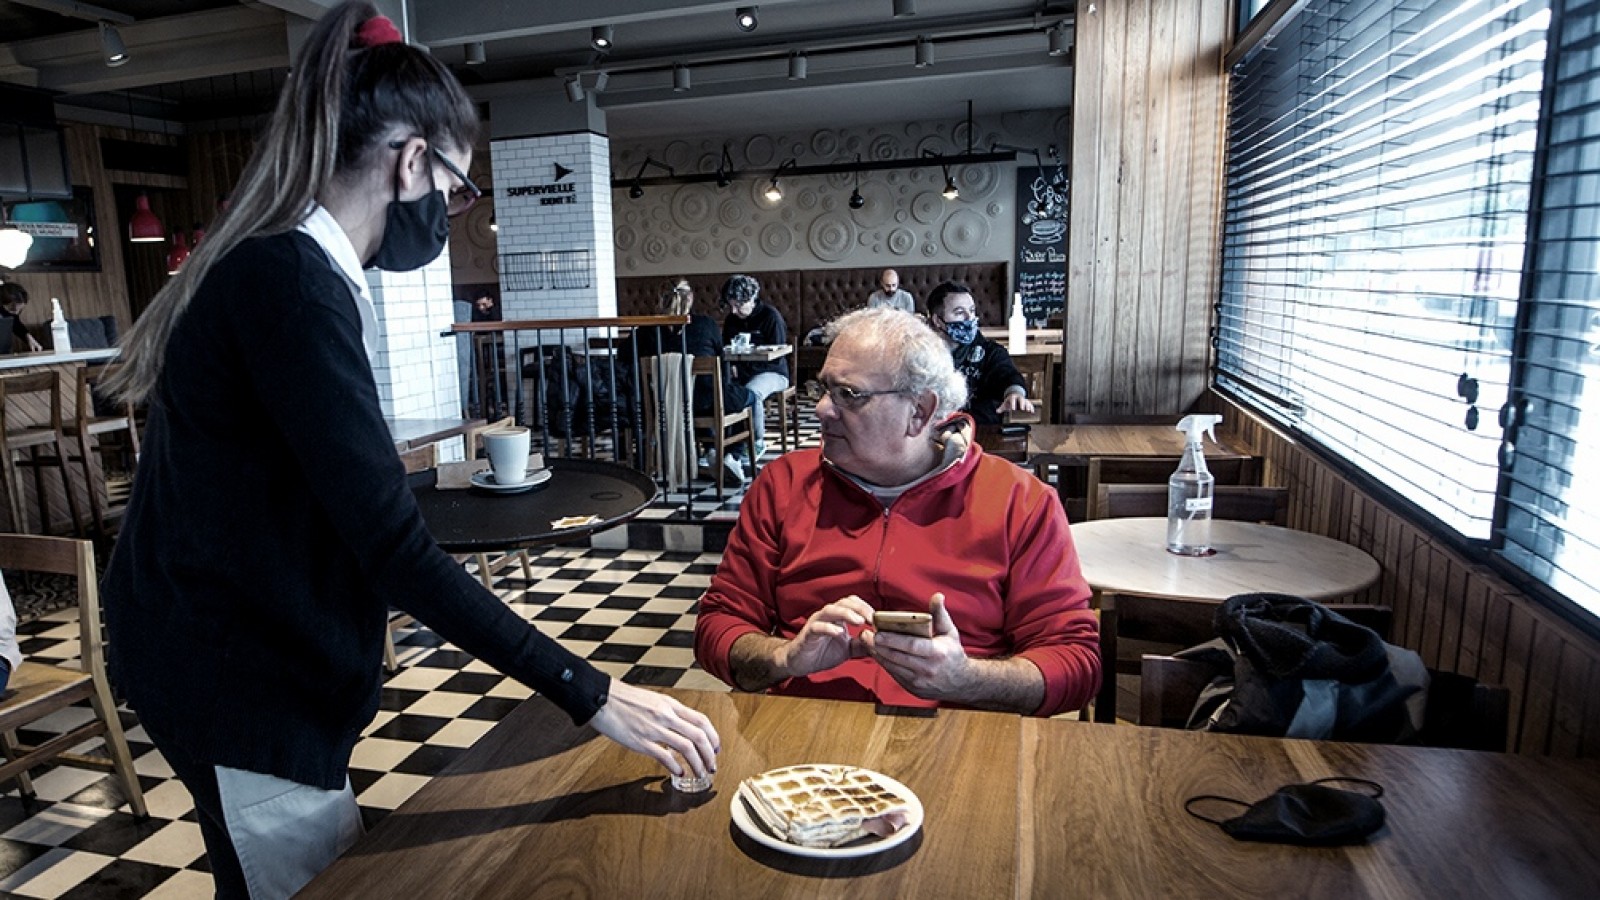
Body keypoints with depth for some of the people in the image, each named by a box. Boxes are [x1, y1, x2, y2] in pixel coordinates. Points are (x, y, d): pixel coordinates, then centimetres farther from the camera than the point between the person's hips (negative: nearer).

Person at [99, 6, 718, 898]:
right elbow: (396, 546, -29)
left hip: (247, 643, 10)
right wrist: (590, 694, -28)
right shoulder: (291, 284, -24)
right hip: (233, 670, -10)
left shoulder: (279, 265, 8)